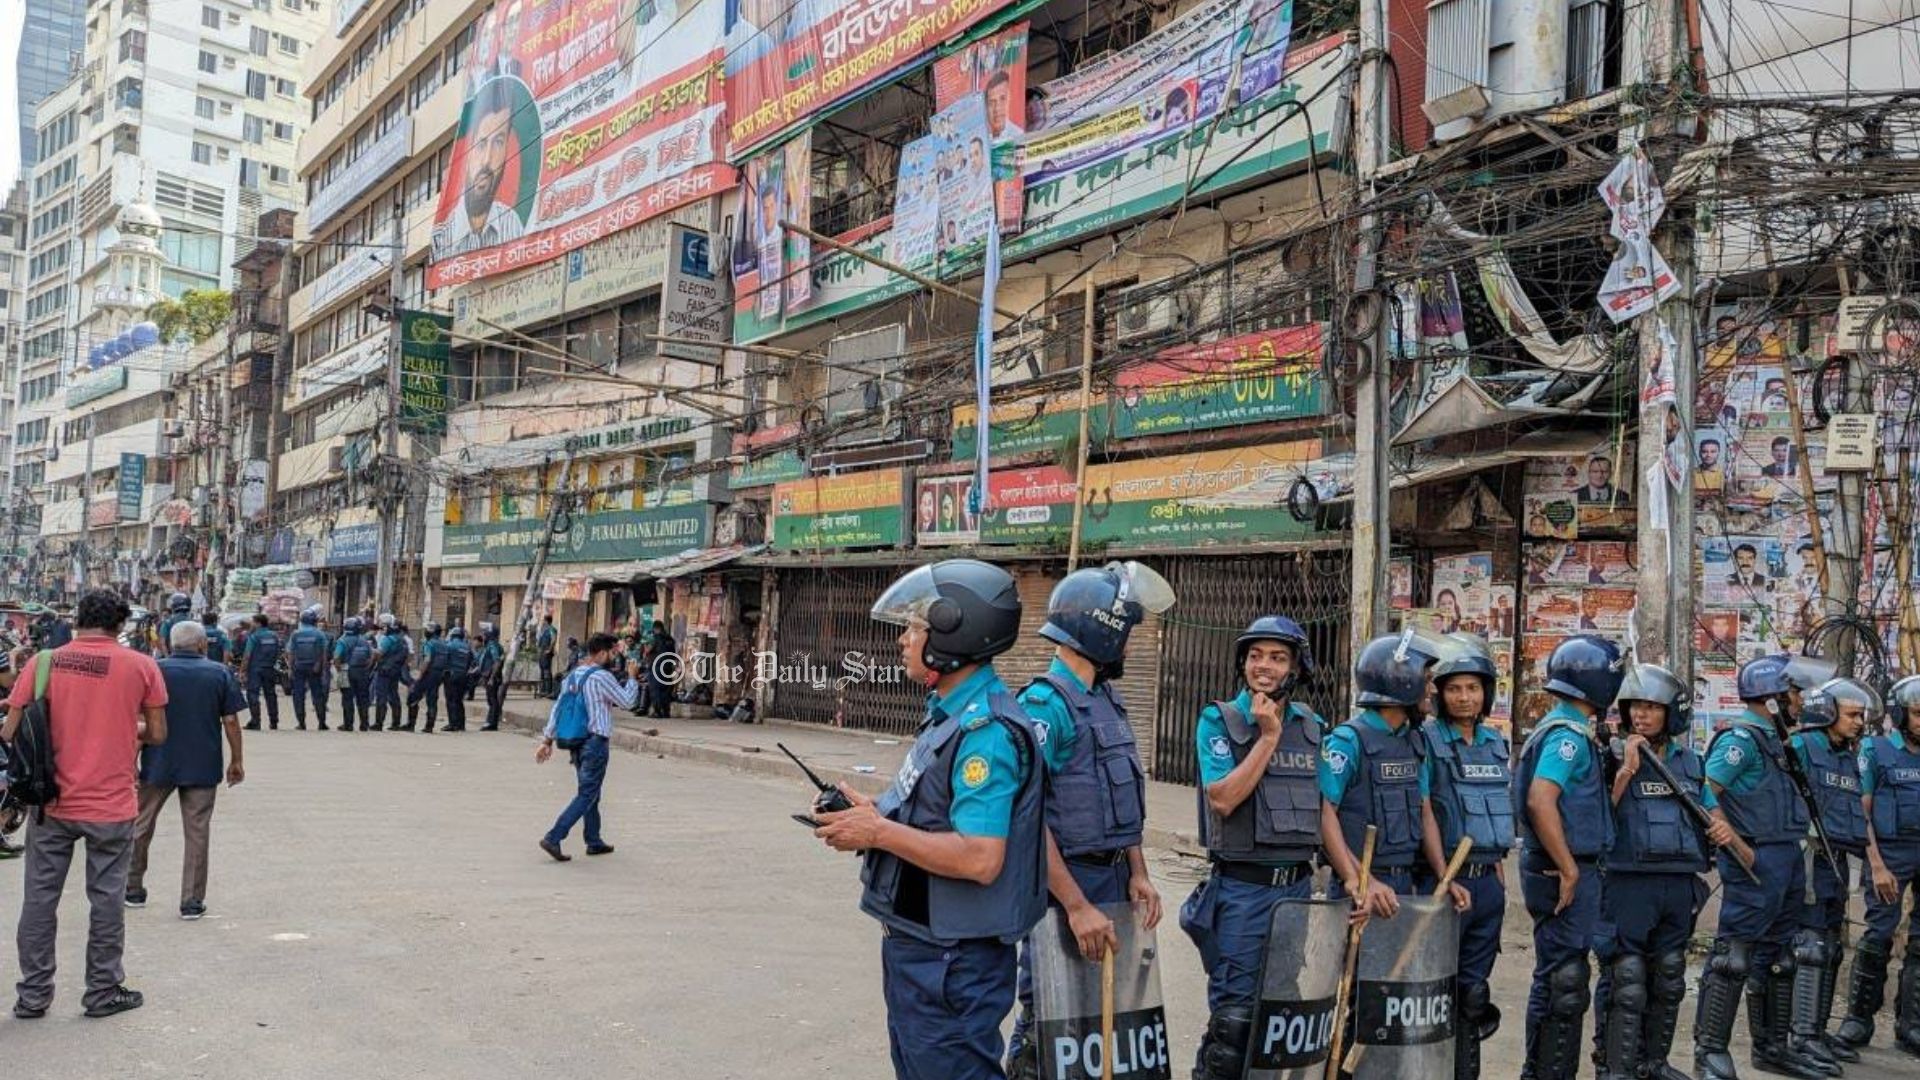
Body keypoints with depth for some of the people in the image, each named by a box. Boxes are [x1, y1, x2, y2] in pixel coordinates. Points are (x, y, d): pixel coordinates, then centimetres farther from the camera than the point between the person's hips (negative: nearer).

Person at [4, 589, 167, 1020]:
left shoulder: (43, 662, -3)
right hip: (112, 807, -2)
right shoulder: (140, 666, -7)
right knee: (107, 900, 9)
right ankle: (104, 992, 19)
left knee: (39, 898, 14)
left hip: (52, 803, 2)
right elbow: (157, 735, -2)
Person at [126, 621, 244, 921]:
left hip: (159, 764, 0)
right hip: (203, 766, 0)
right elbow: (231, 721, -3)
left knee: (141, 826, 19)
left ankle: (133, 889, 30)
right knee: (197, 833, 6)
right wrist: (236, 761, 6)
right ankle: (192, 902, 8)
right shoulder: (220, 674, -2)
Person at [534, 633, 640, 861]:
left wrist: (547, 739, 12)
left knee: (590, 793, 18)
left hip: (577, 742, 9)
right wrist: (632, 677, 5)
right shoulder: (601, 677, -15)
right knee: (586, 796, -4)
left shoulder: (573, 675, 10)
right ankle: (553, 838, -12)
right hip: (596, 742, -9)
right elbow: (626, 702, -8)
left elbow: (557, 708, 10)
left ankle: (594, 842, 25)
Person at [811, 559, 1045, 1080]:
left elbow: (980, 858, -29)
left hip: (950, 963, -10)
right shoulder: (952, 714, 10)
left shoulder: (986, 731, -23)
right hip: (919, 947, 10)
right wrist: (876, 815, 0)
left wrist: (879, 833, -21)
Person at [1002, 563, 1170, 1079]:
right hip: (1063, 882, -8)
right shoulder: (1045, 703, -18)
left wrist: (1138, 874, 5)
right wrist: (1076, 906, -25)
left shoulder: (1107, 700, 10)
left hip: (1112, 880, 8)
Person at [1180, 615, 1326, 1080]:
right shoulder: (1219, 722, -6)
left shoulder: (1313, 727, 8)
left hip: (1297, 886, 5)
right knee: (1236, 1012, -1)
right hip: (1241, 890, -5)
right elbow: (1223, 799, -18)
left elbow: (1326, 806, 13)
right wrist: (1268, 737, -17)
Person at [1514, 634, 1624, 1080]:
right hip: (1566, 872, -10)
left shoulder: (1559, 728, 15)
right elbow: (1540, 801, -28)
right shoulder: (1568, 734, -16)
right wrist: (1569, 870, -23)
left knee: (1554, 978, 16)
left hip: (1560, 869, 10)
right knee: (1563, 981, -4)